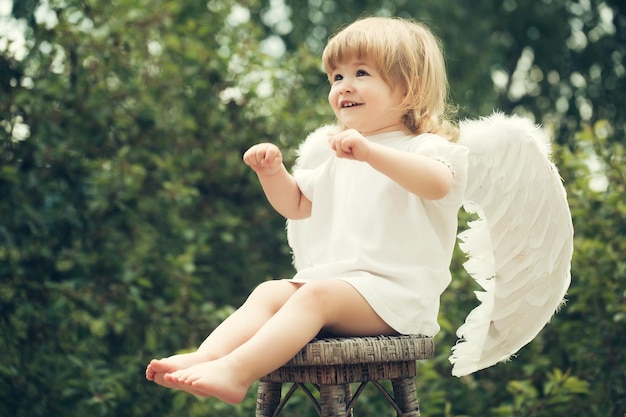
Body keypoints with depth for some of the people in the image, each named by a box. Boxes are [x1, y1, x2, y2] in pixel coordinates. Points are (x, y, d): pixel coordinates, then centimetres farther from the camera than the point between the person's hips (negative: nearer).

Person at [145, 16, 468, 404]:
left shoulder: (425, 147, -2)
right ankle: (206, 356, -36)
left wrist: (370, 153, -38)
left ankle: (235, 372, -47)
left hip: (391, 289, -8)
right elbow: (296, 205, 34)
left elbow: (437, 183, -27)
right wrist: (272, 172, 13)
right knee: (269, 292, -15)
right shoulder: (340, 158, 26)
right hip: (331, 277, 8)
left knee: (316, 295, -31)